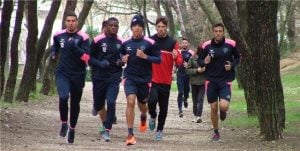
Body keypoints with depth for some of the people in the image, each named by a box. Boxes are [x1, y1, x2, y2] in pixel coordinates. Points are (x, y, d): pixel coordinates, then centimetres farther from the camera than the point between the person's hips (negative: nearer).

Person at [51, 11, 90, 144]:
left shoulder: (83, 37, -9)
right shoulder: (59, 35, 3)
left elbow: (87, 58, -17)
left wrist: (76, 48, -28)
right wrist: (54, 53, 10)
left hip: (78, 75, -1)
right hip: (62, 73, 1)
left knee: (75, 104, 10)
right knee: (63, 97, -23)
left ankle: (72, 129, 31)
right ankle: (64, 123, 0)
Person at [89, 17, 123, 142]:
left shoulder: (121, 42, 4)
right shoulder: (98, 40, -6)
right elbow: (89, 57, 0)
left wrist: (121, 62, -4)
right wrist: (99, 63, -17)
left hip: (114, 77, 1)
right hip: (99, 77, -1)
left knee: (111, 102, -15)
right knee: (99, 104, 11)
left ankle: (106, 130, -8)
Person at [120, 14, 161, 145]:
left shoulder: (150, 43, -7)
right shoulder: (125, 44, 4)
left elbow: (158, 59, -8)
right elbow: (121, 57, 18)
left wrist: (145, 56, -21)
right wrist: (122, 59, -5)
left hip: (144, 79, 0)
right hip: (130, 78, 0)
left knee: (142, 104, 16)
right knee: (130, 101, -19)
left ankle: (143, 118, 56)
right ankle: (130, 135, -17)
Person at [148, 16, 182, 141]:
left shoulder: (173, 43, 1)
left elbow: (179, 62, -2)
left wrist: (176, 57, -23)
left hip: (166, 81, 1)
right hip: (152, 79, -1)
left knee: (163, 107, 5)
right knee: (152, 100, -22)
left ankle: (160, 130, 20)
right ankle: (153, 116, 9)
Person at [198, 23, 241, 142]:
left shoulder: (230, 44, -6)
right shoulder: (206, 46, -3)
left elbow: (237, 57, 9)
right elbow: (200, 61, 7)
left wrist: (232, 65, -10)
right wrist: (204, 62, -16)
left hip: (225, 80, -1)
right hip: (211, 80, 1)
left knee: (224, 106, -18)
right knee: (213, 108, 5)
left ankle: (223, 111, 21)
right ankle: (216, 132, 24)